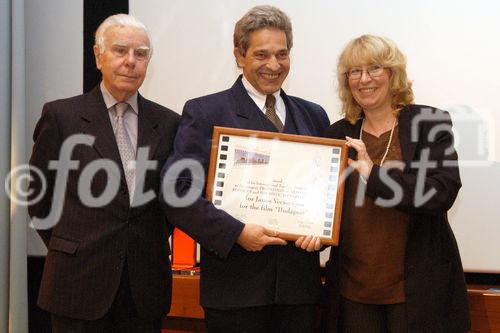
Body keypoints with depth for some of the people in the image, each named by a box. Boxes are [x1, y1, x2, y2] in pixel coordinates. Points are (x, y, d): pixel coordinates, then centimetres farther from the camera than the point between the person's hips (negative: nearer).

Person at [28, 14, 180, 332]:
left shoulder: (169, 123, 5)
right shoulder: (61, 116, -3)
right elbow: (39, 191, 3)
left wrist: (155, 243, 7)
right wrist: (67, 248, 5)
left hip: (147, 283, 3)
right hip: (81, 281, -2)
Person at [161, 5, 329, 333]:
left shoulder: (313, 116, 13)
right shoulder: (204, 112, -2)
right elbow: (177, 190, -10)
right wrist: (235, 232, -17)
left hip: (300, 283, 4)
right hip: (236, 285, -4)